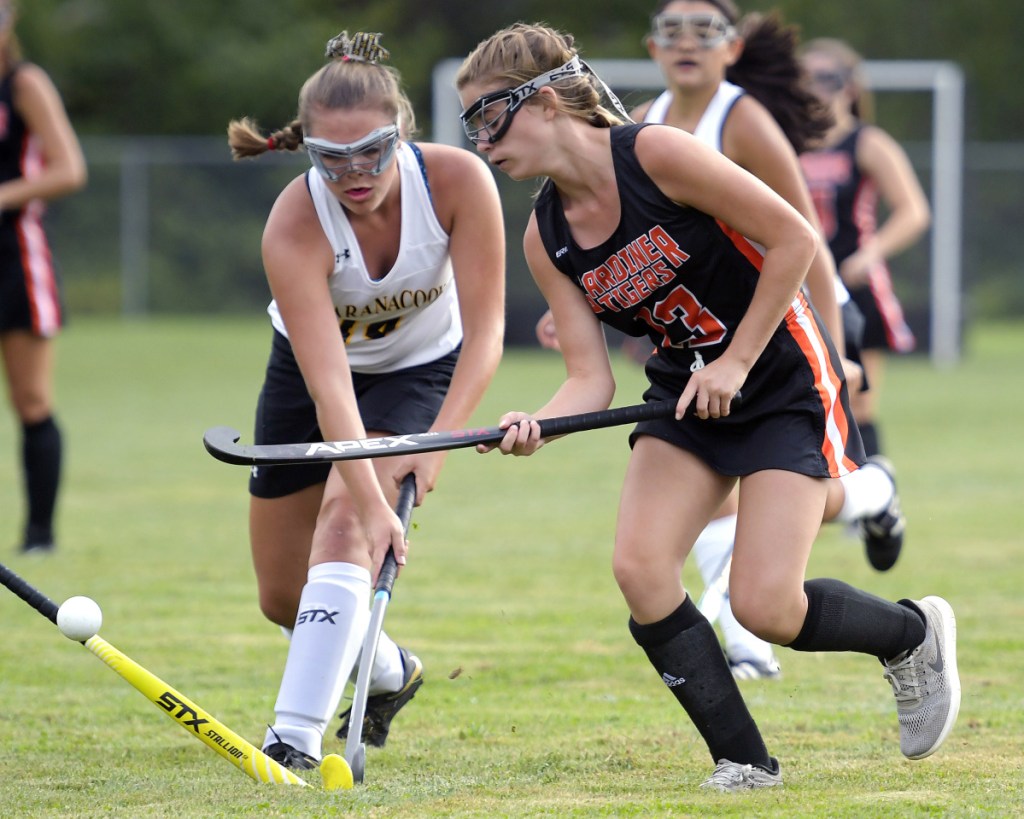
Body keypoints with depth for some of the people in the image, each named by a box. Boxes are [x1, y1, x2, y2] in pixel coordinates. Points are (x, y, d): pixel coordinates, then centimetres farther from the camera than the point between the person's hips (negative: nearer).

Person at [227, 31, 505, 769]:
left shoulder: (459, 181, -31)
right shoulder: (294, 227, -35)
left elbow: (485, 329, -27)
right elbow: (327, 382, -40)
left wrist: (440, 441, -40)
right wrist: (372, 501, -50)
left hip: (422, 369, -1)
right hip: (306, 372, 1)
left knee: (344, 522, -28)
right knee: (282, 595, 6)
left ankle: (297, 735, -29)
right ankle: (391, 673, 37)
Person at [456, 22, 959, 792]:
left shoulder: (656, 155, -22)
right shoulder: (547, 238, -2)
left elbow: (794, 238, -17)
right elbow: (591, 379, -6)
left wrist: (736, 362, -16)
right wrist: (537, 426, -28)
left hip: (785, 379, -6)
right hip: (688, 391, 6)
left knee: (764, 605, -13)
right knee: (640, 566, -14)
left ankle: (914, 633, 18)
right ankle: (743, 760, -2)